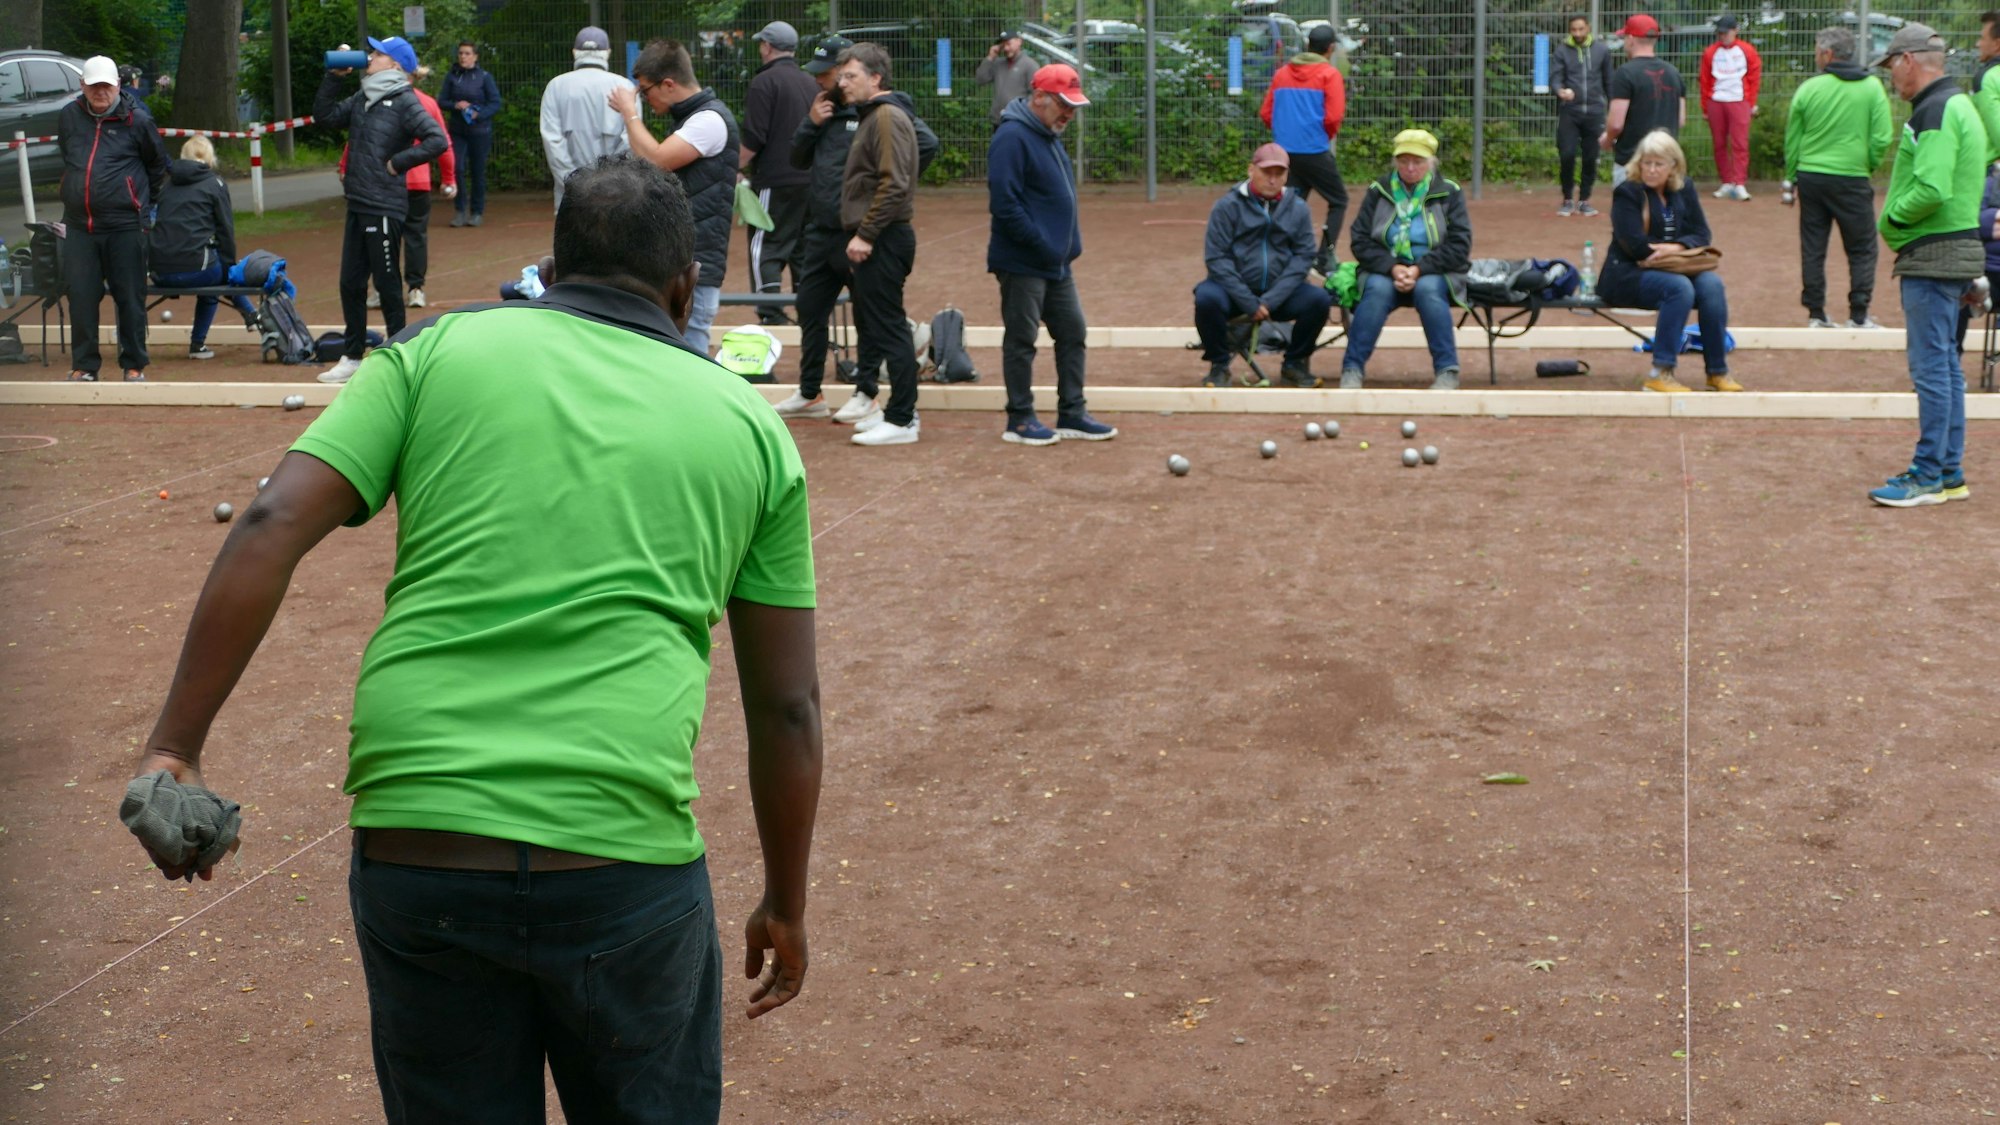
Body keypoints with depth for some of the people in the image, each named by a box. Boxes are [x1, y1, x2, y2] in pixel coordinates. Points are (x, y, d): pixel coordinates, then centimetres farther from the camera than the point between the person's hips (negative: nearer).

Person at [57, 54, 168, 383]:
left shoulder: (136, 120, -3)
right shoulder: (68, 116, 6)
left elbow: (158, 164, 11)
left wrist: (145, 201, 16)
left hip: (125, 224, -3)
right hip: (79, 225, 3)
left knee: (130, 299, 3)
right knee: (81, 296, 3)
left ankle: (134, 366, 13)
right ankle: (83, 366, 12)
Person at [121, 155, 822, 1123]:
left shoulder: (439, 351, 9)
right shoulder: (748, 425, 11)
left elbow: (273, 526, -4)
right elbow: (787, 708, 12)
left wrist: (174, 745, -1)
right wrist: (785, 905, 22)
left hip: (413, 851, 1)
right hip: (622, 857, 0)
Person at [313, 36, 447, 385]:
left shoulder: (404, 102, -10)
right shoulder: (362, 99, 13)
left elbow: (437, 141, -19)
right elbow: (325, 115, 17)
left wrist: (397, 162, -15)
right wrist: (335, 76, 8)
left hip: (384, 207, -8)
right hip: (357, 205, 8)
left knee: (386, 283, 1)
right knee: (350, 283, 12)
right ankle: (353, 357, 21)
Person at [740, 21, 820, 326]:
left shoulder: (765, 81, -9)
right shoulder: (811, 84, 11)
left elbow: (753, 138, -15)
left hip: (775, 181, -7)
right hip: (811, 181, 7)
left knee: (765, 247, -3)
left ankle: (771, 314, -9)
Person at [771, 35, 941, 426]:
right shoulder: (826, 109, 14)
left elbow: (927, 144, -20)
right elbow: (798, 159, 17)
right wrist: (811, 124, 0)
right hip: (821, 229, 9)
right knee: (810, 310, 13)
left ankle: (867, 394, 11)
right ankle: (810, 394, 24)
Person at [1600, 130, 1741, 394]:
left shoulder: (1684, 189, 11)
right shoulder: (1627, 192, -5)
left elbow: (1702, 235, 4)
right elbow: (1635, 245, -15)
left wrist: (1676, 247, -18)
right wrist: (1675, 249, -11)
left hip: (1674, 270, 5)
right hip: (1628, 274, -5)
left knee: (1711, 284, -24)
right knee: (1680, 287, -34)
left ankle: (1718, 372, -18)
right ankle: (1661, 373, -33)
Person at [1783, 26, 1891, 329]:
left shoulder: (1808, 88, -3)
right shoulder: (1872, 88, -5)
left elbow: (1792, 140, 4)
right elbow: (1881, 138, -6)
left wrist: (1791, 178, 15)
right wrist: (1869, 166, 11)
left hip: (1811, 176, 2)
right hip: (1852, 179, -1)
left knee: (1812, 248, 10)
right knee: (1861, 249, 8)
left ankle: (1815, 313, 11)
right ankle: (1858, 316, 4)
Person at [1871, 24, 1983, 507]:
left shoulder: (1935, 112, -16)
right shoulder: (1958, 106, 17)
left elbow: (1931, 189, -26)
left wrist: (1890, 218, -11)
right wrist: (1897, 219, 10)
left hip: (1933, 257, -10)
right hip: (1954, 252, 10)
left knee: (1931, 367, -6)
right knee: (1945, 365, 14)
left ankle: (1929, 476, -3)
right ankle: (1949, 472, 20)